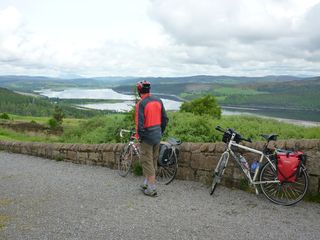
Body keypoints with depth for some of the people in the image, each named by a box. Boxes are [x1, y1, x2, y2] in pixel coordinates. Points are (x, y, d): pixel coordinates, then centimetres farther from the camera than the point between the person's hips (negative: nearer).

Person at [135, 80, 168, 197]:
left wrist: (140, 137, -8)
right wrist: (160, 132, 16)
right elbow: (165, 119, 7)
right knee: (153, 160, 17)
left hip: (147, 136, -7)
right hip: (157, 135, 7)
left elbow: (140, 123, -22)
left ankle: (152, 189, 7)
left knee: (147, 162, 3)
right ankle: (147, 183, 32)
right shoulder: (158, 101, 4)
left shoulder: (141, 104, -17)